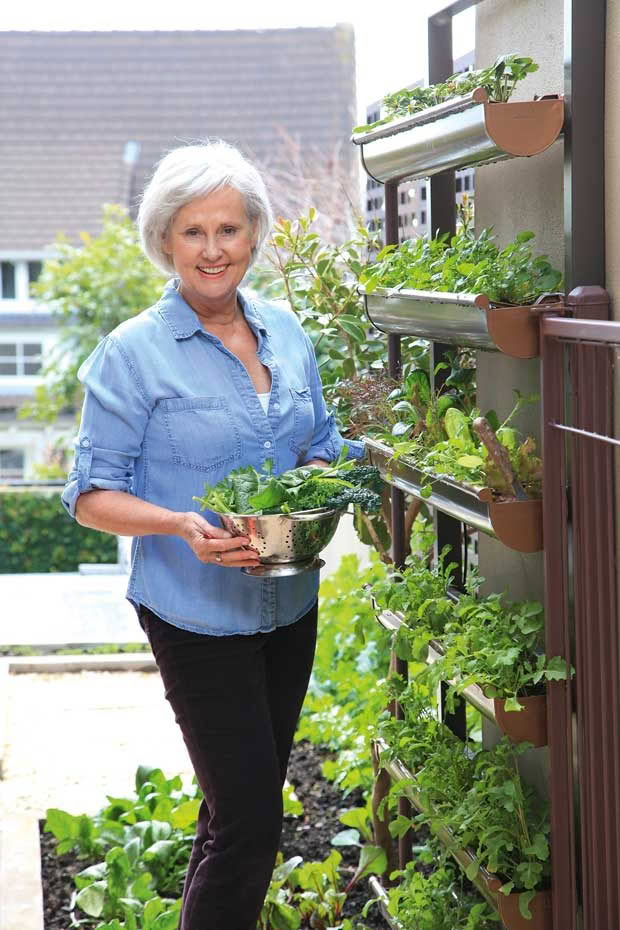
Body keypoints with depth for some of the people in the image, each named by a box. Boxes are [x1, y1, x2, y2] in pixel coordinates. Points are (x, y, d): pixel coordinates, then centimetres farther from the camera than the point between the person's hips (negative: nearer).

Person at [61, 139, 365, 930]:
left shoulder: (285, 332, 5)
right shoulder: (133, 353, -12)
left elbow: (322, 444, 17)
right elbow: (92, 494, -10)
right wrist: (181, 526, -28)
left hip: (289, 604, 6)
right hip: (199, 617, -6)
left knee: (245, 804, 18)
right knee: (248, 822, -8)